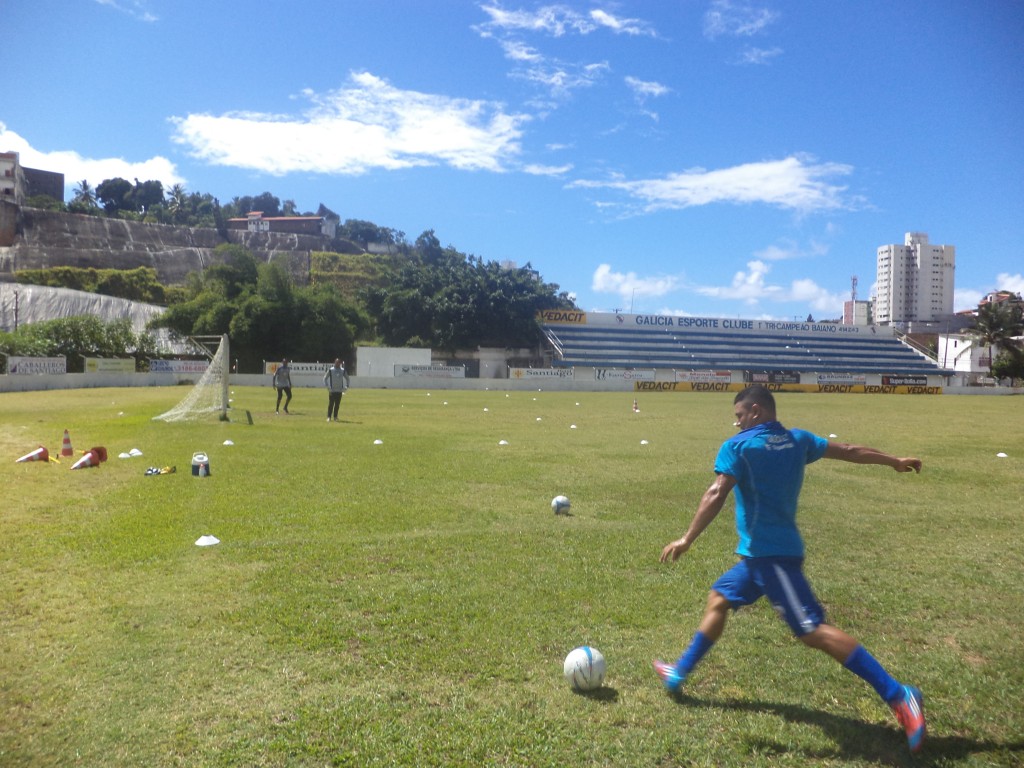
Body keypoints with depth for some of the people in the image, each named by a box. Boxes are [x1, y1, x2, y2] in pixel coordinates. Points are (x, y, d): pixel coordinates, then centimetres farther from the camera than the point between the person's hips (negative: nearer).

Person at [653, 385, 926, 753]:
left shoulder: (738, 446, -11)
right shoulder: (797, 439, 9)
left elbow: (715, 495, -20)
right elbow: (849, 451, 18)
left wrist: (686, 539, -18)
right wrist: (895, 461, 33)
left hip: (769, 554, -9)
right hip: (764, 552, 9)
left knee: (814, 630, -10)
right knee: (719, 599, 18)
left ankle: (898, 696, -8)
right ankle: (679, 673, 26)